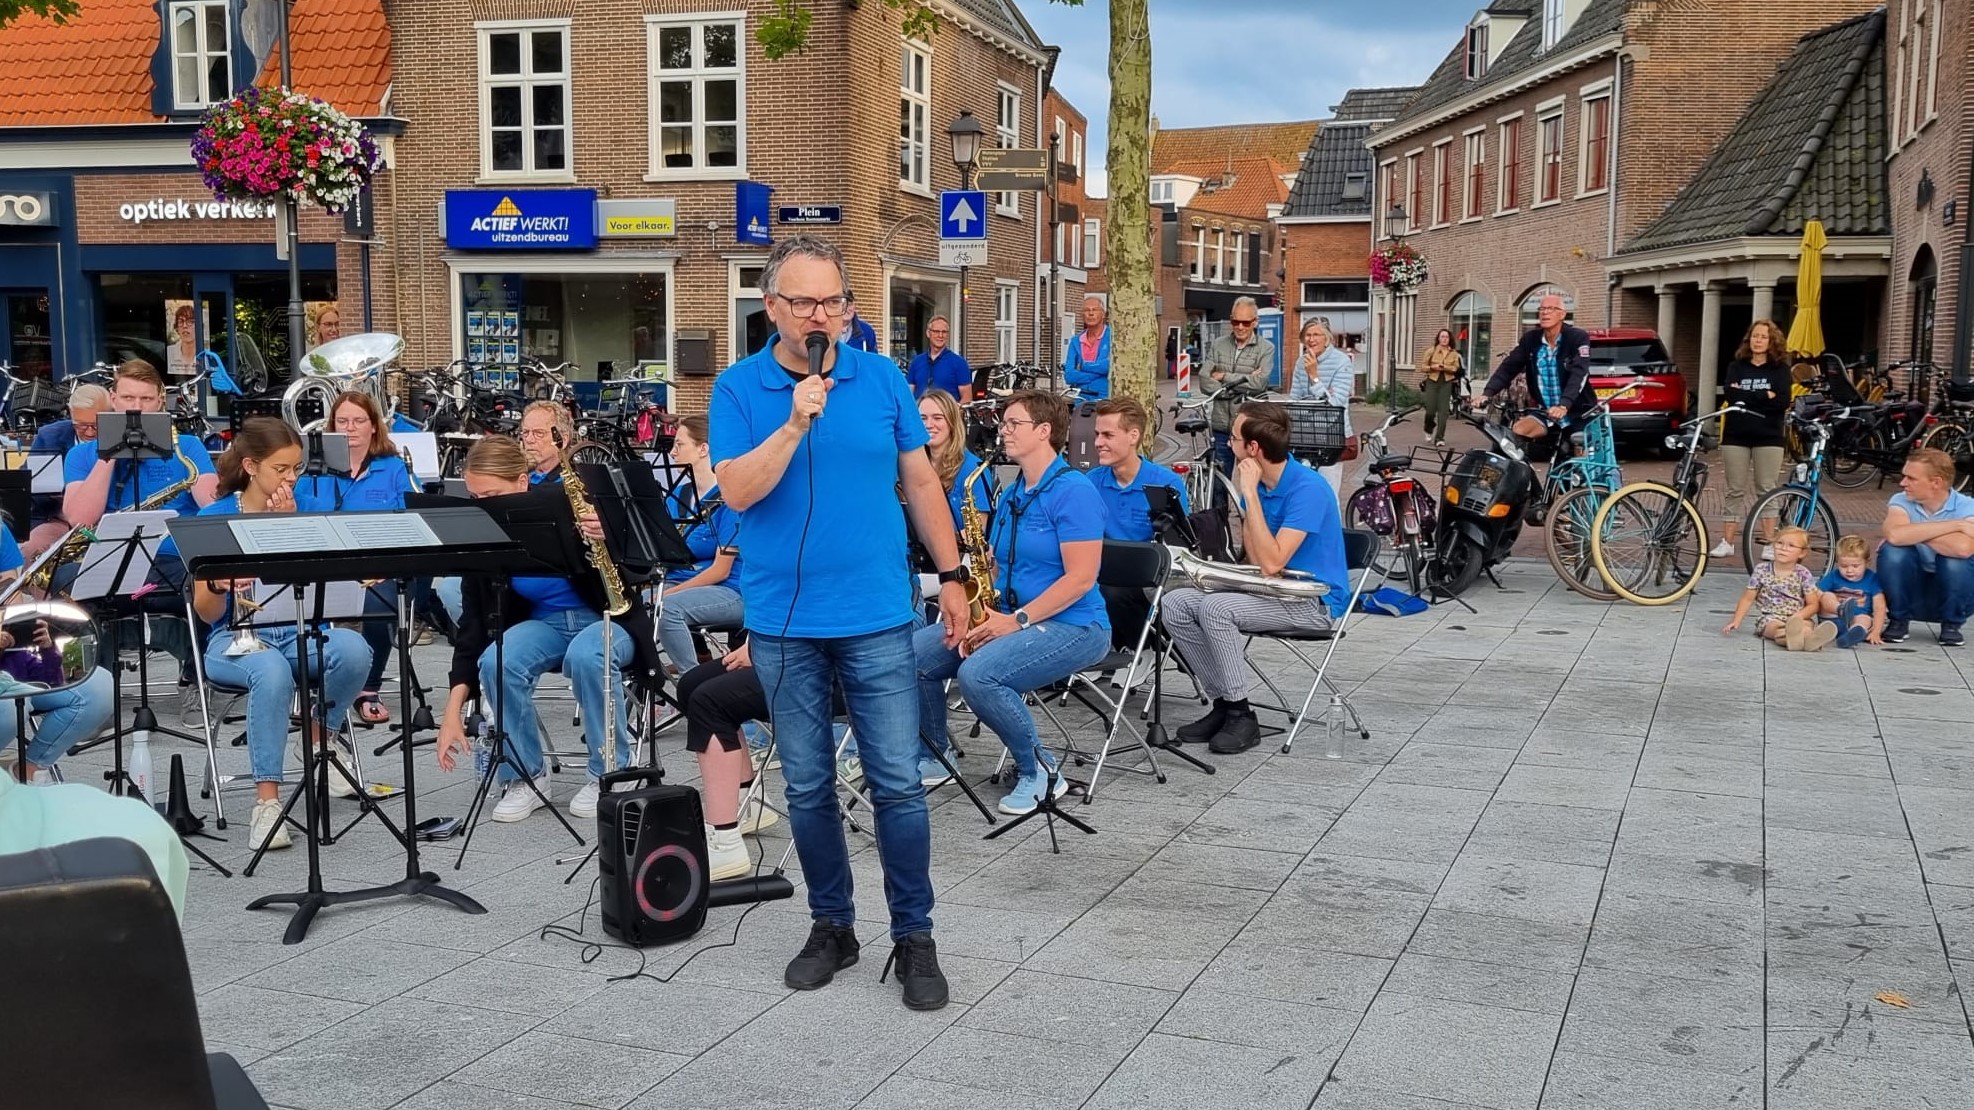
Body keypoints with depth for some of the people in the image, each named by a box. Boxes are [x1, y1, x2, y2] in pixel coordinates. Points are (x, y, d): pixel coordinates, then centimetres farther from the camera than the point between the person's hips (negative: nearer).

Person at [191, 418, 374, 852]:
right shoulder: (214, 518, -2)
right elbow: (207, 613, -5)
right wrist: (218, 585, -27)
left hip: (298, 633, 3)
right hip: (234, 638, -2)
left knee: (355, 650, -32)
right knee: (272, 670, -39)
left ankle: (319, 735, -2)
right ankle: (267, 799, -33)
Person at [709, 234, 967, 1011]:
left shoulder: (882, 380, 2)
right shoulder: (738, 387, -1)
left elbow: (920, 483, 8)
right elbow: (737, 491, -12)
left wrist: (951, 576, 6)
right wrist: (796, 423, -23)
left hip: (877, 618, 0)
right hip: (783, 623, 0)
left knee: (898, 783, 0)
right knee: (807, 786, 10)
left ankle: (914, 936, 14)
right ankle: (831, 925, 26)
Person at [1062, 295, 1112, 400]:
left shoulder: (1111, 336, 1)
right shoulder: (1076, 340, 13)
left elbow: (1110, 366, -14)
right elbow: (1068, 376, 3)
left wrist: (1084, 365, -1)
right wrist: (1098, 372, -6)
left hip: (1105, 397, -3)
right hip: (1082, 398, 3)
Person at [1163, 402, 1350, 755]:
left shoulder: (1307, 488, -20)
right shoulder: (1256, 481, 4)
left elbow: (1272, 562, -27)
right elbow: (1256, 559, 2)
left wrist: (1250, 494, -25)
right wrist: (1241, 493, -5)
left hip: (1314, 600, -8)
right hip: (1274, 591, 9)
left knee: (1216, 608, -30)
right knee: (1175, 603, -9)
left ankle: (1241, 715, -15)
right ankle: (1223, 703, -2)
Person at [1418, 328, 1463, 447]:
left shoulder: (1454, 354, 7)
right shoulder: (1431, 351, 4)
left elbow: (1455, 368, -3)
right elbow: (1423, 367, 1)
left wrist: (1443, 367, -17)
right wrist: (1433, 368, -16)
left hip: (1447, 383, 1)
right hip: (1432, 382, -1)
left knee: (1443, 411, -6)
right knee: (1430, 410, -5)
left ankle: (1439, 438, -3)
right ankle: (1429, 429, 27)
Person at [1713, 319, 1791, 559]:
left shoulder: (1780, 369, 4)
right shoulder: (1736, 366, 9)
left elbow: (1782, 401, -10)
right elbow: (1730, 395, -8)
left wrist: (1746, 396, -11)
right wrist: (1765, 396, -12)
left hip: (1768, 437, -1)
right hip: (1736, 435, 1)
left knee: (1767, 490, 0)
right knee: (1735, 490, 4)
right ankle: (1727, 542, 7)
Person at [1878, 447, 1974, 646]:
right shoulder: (1901, 501, -9)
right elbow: (1895, 535, -33)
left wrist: (1914, 533, -26)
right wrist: (1955, 525, -28)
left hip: (1951, 595, -1)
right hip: (1912, 596, 1)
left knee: (1956, 557, -31)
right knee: (1892, 551, -26)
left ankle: (1951, 624, -4)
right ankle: (1899, 620, -4)